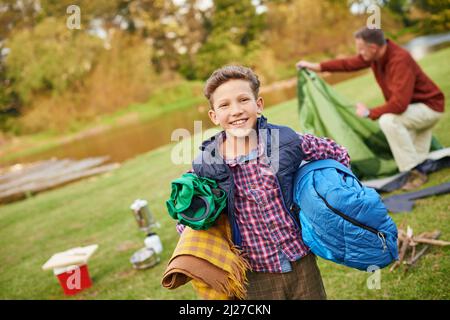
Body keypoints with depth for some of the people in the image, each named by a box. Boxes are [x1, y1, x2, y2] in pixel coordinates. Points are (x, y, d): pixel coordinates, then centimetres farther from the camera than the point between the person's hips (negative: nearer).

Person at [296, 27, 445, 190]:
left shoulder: (400, 61, -33)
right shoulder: (375, 54, -8)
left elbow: (399, 104, -39)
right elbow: (350, 63, 10)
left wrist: (370, 113, -25)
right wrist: (318, 66, 9)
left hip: (429, 106, -9)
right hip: (411, 106, 9)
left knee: (388, 120, -34)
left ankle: (415, 171, -25)